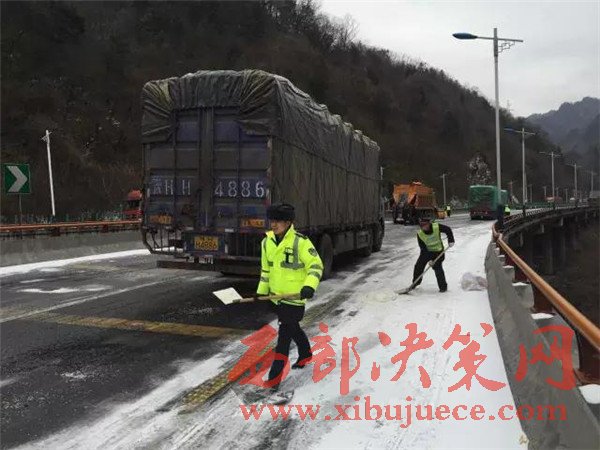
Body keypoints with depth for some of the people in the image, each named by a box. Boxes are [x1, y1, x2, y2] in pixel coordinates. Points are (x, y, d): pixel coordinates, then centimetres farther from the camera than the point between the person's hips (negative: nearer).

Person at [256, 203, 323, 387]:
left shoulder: (300, 242, -17)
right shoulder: (267, 242, 3)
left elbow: (316, 266, -15)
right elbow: (266, 269, 14)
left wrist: (309, 286, -30)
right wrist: (261, 292, 14)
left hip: (294, 297, -7)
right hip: (276, 295, 7)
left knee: (285, 333, -6)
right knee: (293, 328, 23)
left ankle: (275, 374, 0)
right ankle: (305, 354, 47)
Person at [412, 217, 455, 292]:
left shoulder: (437, 227, -23)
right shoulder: (419, 234, -19)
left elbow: (448, 230, -7)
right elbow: (423, 248, -20)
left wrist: (451, 240, -14)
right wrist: (429, 259, -25)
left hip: (438, 251, -2)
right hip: (426, 252, 3)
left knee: (437, 267, -15)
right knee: (418, 266, 1)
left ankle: (443, 286, -3)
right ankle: (415, 283, 23)